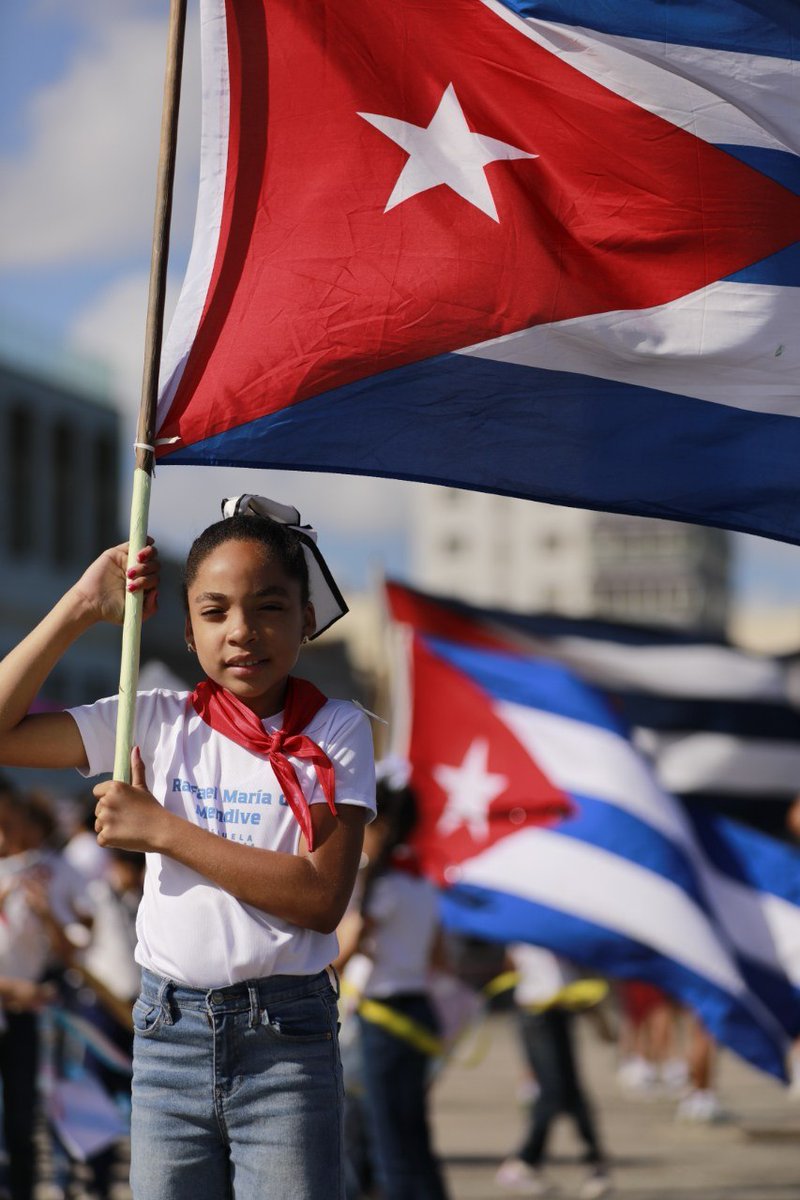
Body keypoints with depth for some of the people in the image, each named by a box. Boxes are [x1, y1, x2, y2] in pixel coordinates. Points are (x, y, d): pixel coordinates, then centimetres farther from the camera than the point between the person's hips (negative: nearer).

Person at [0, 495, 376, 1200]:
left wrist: (161, 829, -12)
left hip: (286, 1041, -2)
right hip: (170, 1033, 3)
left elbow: (322, 898, -13)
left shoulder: (334, 732, -2)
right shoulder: (159, 722, 5)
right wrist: (81, 610, -1)